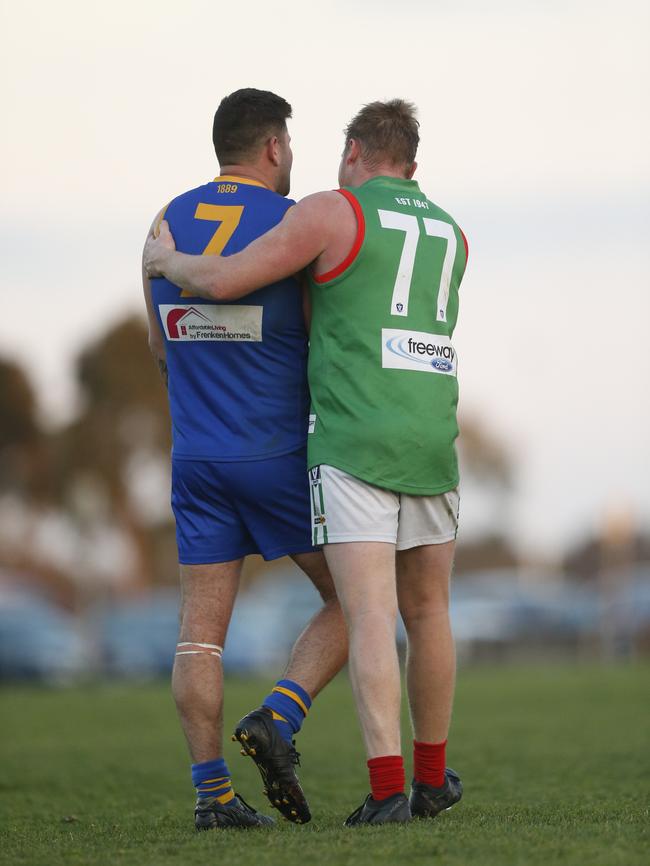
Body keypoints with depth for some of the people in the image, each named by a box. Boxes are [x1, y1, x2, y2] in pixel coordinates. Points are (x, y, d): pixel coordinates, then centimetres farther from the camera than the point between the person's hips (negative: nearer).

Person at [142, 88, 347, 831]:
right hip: (280, 455, -4)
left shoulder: (168, 225, 7)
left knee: (201, 630, 3)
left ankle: (212, 792, -6)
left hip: (198, 459, 5)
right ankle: (278, 720, -12)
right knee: (351, 602, 8)